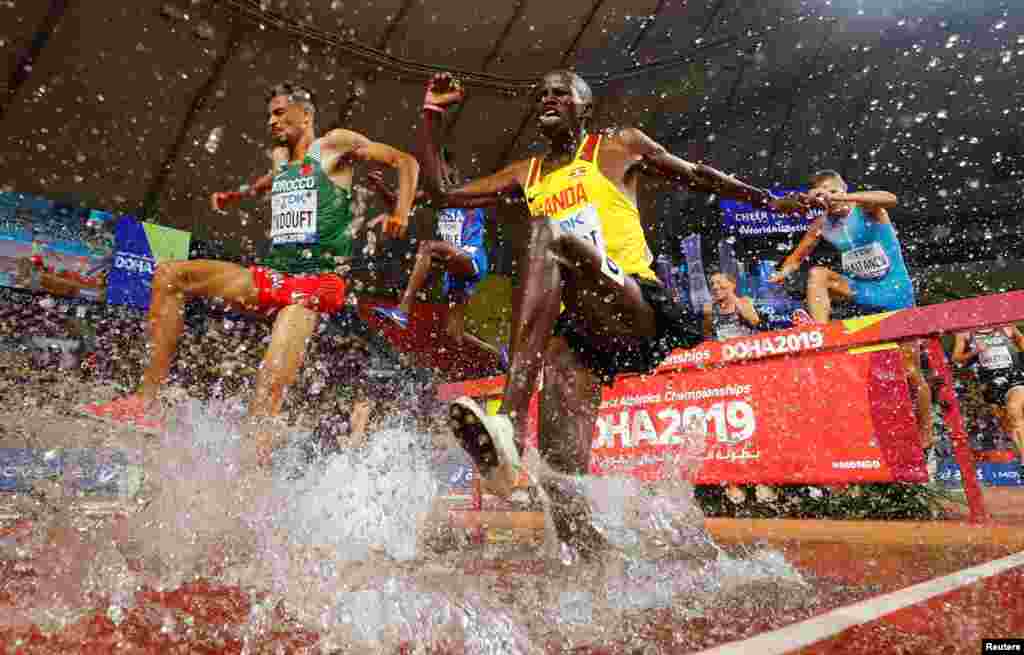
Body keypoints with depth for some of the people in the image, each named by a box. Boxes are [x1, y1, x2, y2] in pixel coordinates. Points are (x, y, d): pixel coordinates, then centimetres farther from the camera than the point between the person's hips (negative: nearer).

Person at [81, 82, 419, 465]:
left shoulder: (336, 145, 3)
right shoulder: (280, 157, 22)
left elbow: (406, 162, 2)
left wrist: (401, 214, -12)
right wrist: (236, 195, 36)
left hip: (315, 283, -7)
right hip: (271, 276, 8)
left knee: (271, 387, -22)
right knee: (169, 276, -2)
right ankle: (146, 401, -4)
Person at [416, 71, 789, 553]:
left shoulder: (619, 147, 18)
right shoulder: (526, 175, 27)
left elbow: (699, 176, 28)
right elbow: (442, 195, 25)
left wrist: (772, 201, 31)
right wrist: (431, 115, 19)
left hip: (634, 308, -4)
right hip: (573, 328, 4)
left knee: (547, 231, -33)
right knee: (560, 474, -14)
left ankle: (511, 421, -47)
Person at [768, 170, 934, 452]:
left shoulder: (866, 208, -15)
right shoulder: (822, 225, -2)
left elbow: (890, 199, -37)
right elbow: (798, 255, 4)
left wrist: (841, 197, -45)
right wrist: (783, 272, -17)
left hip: (895, 292, -4)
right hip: (862, 290, 4)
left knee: (911, 371, -1)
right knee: (817, 274, -20)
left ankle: (926, 432, 18)